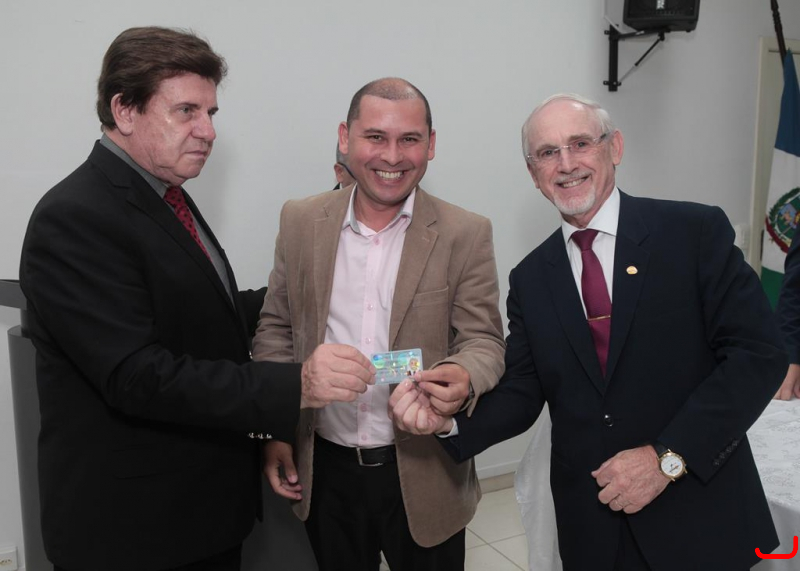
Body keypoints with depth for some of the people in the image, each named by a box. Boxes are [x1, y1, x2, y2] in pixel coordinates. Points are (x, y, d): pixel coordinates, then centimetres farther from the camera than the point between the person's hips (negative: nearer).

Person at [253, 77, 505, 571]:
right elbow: (276, 329, 6)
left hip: (424, 474, -1)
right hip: (324, 471, 2)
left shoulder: (466, 234, -8)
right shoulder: (301, 222, -1)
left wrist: (465, 377, -30)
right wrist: (274, 433, 1)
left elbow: (484, 340, -7)